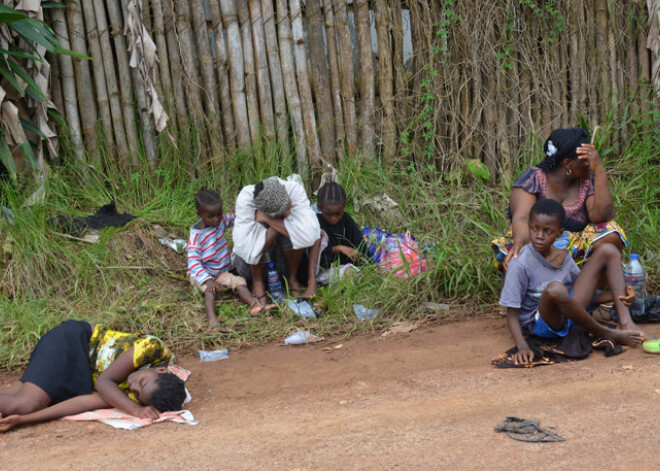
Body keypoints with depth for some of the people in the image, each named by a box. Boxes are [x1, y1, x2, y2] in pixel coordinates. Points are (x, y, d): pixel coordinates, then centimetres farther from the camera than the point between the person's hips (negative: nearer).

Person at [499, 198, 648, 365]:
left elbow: (583, 294, 11)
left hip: (571, 315, 7)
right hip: (541, 324, -7)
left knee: (608, 251, 3)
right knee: (555, 289, -44)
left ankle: (626, 323, -11)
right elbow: (512, 313, -16)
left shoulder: (563, 257, 3)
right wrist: (522, 346, -31)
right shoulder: (520, 265, -17)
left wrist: (619, 295, -7)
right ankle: (605, 333, -18)